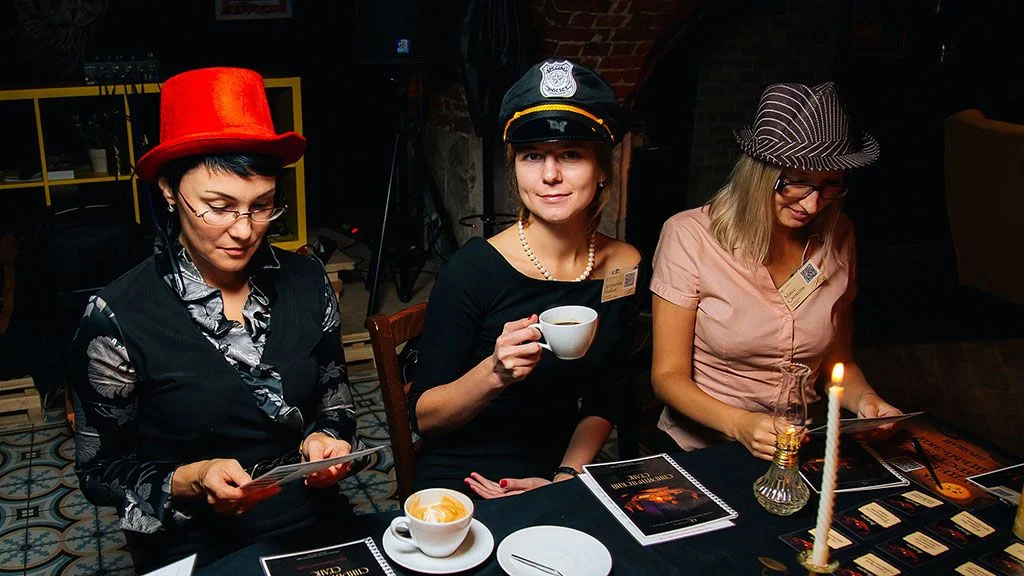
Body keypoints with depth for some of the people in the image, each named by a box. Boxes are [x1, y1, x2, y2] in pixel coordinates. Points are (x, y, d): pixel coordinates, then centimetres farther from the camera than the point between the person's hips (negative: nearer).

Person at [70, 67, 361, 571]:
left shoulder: (306, 281, 0)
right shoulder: (118, 317, -10)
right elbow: (99, 471, 0)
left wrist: (327, 440, -6)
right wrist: (192, 482, -17)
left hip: (316, 529, 3)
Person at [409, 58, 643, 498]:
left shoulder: (623, 266, -1)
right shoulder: (474, 269, -14)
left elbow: (602, 403, 10)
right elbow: (423, 416, -9)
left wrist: (565, 477, -5)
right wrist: (495, 372, -25)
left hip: (554, 483, 4)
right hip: (458, 487, -3)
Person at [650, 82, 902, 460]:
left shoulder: (837, 238, 3)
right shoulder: (689, 236, -10)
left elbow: (837, 360, 14)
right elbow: (668, 375, -9)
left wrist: (865, 400, -7)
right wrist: (741, 425, -26)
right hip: (701, 449, -1)